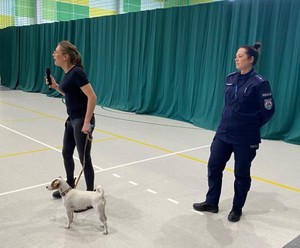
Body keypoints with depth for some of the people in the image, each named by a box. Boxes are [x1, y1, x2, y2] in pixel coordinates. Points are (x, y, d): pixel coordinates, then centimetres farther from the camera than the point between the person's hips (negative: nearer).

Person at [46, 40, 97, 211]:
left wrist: (87, 122, -25)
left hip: (82, 121, -10)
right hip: (72, 119, 10)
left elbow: (92, 97, -24)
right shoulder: (67, 72, 9)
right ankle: (69, 186, 40)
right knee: (66, 154, 20)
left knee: (84, 159, 1)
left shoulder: (77, 72, -20)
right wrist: (55, 86, 8)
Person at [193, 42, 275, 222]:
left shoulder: (259, 83, -14)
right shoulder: (230, 79, 5)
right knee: (214, 166, 9)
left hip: (245, 138, -6)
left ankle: (237, 208, 29)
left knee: (241, 174, 9)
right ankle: (211, 203, 27)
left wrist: (252, 126, 0)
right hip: (223, 133, 6)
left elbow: (269, 111, -9)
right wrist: (229, 120, 12)